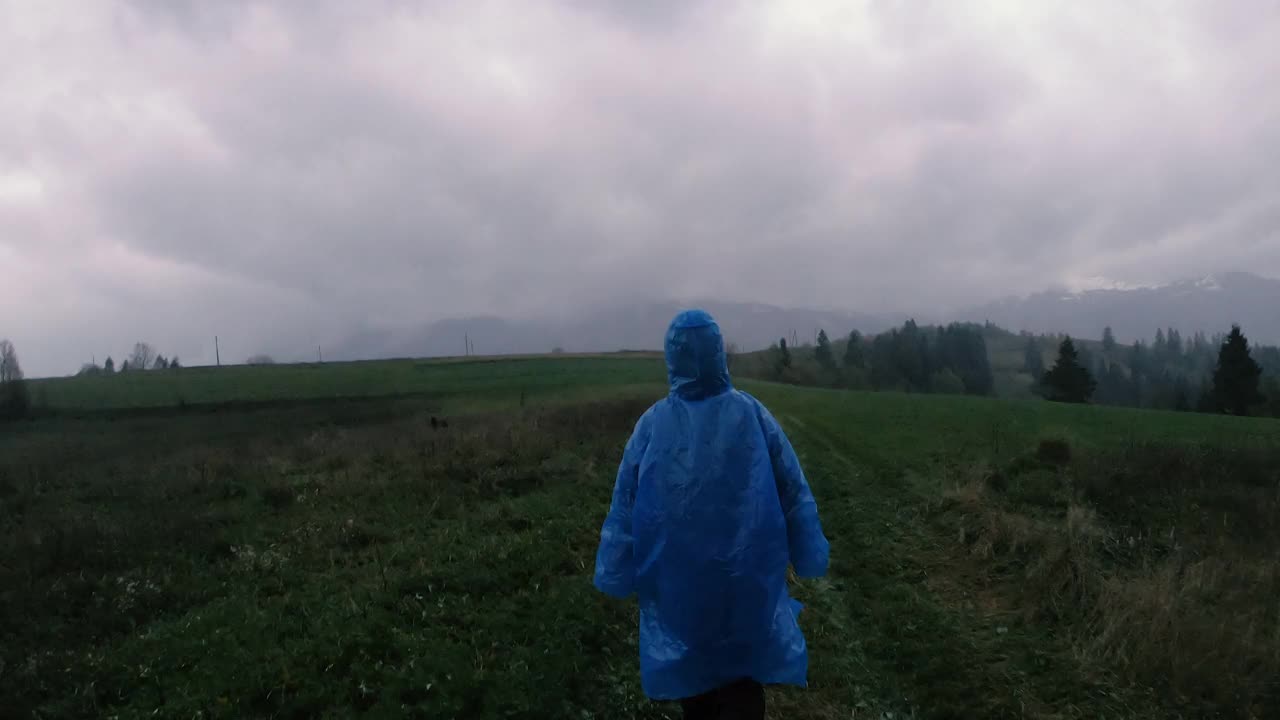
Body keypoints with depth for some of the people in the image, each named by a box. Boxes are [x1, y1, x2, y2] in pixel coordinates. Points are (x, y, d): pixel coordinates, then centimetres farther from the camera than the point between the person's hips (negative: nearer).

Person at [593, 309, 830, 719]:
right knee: (743, 679, 10)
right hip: (746, 574, -1)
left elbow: (624, 505, -5)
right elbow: (793, 492, -2)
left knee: (692, 666, 20)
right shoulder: (752, 414, -9)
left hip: (677, 578, 1)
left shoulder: (653, 423, -9)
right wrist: (807, 557, 8)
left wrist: (617, 576, 4)